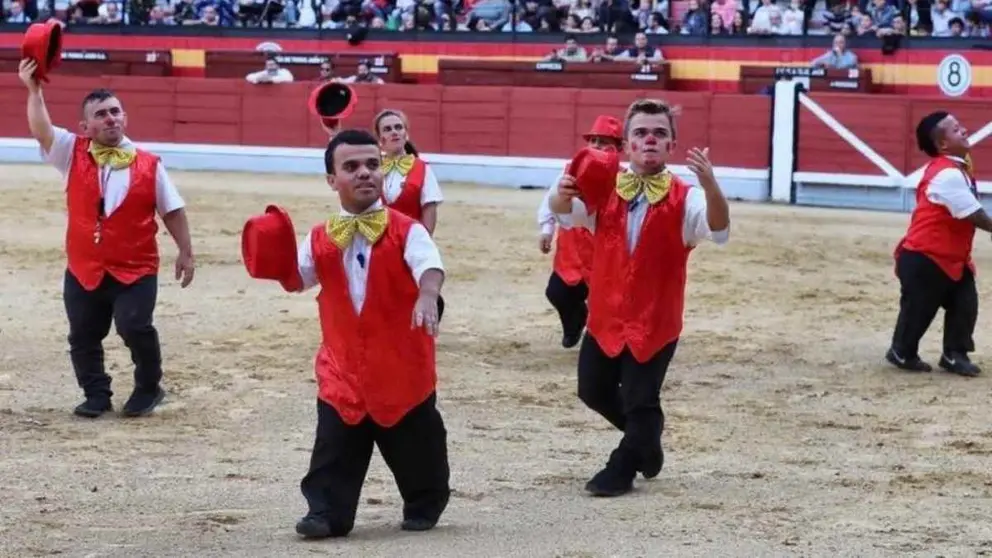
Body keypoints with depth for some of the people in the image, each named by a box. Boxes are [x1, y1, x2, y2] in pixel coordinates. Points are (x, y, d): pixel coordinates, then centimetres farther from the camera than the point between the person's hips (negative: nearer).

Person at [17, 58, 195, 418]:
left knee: (135, 328, -14)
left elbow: (172, 210, 5)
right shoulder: (73, 154, 1)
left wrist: (185, 252, 1)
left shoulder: (148, 165, -1)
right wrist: (34, 90, -26)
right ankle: (97, 395, 26)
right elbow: (41, 129, -14)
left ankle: (148, 388, 10)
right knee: (83, 336, 9)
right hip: (83, 270, 3)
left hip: (136, 270, -3)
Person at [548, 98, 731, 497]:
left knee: (641, 401, 0)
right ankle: (645, 437, 43)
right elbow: (566, 211, -17)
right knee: (593, 390, 17)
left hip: (656, 322, -4)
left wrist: (710, 185, -48)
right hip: (604, 316, 4)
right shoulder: (605, 192, -2)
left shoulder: (685, 199, -11)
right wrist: (562, 195, -42)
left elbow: (718, 229, -28)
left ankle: (621, 469, 23)